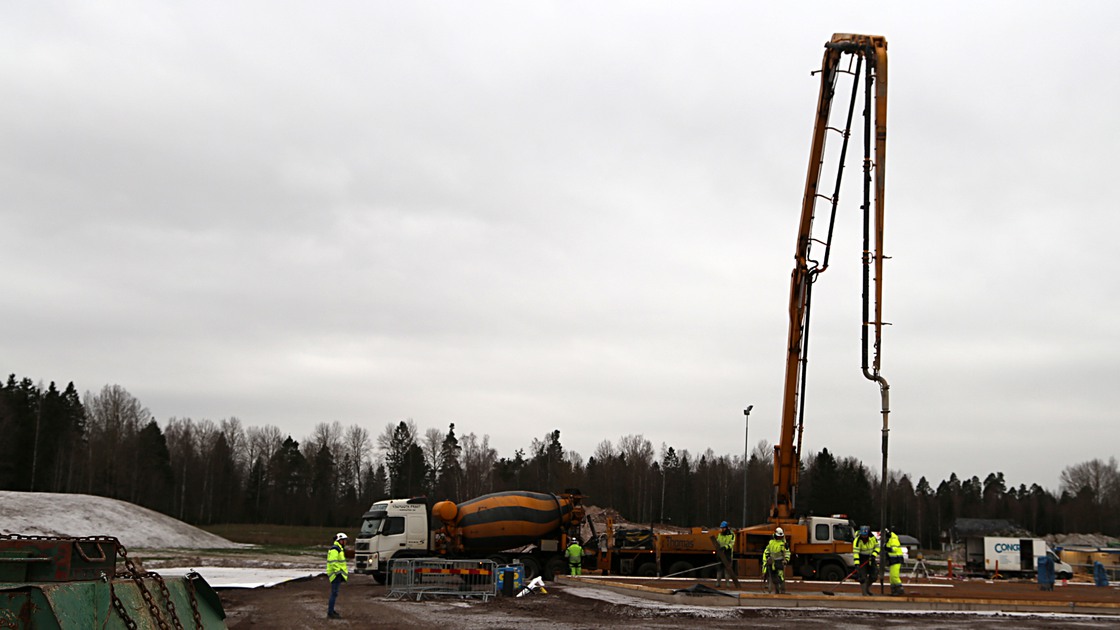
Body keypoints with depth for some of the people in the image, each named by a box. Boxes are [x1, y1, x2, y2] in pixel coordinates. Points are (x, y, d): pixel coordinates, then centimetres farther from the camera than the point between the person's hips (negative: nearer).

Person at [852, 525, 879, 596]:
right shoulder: (857, 540, -24)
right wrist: (856, 563, -37)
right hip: (862, 559, -4)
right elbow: (855, 552, -29)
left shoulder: (873, 538, -10)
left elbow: (877, 547, 2)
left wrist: (873, 555, -16)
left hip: (870, 558, 4)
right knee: (863, 576, -13)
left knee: (873, 576, 5)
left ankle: (867, 588, 29)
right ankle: (864, 592, -4)